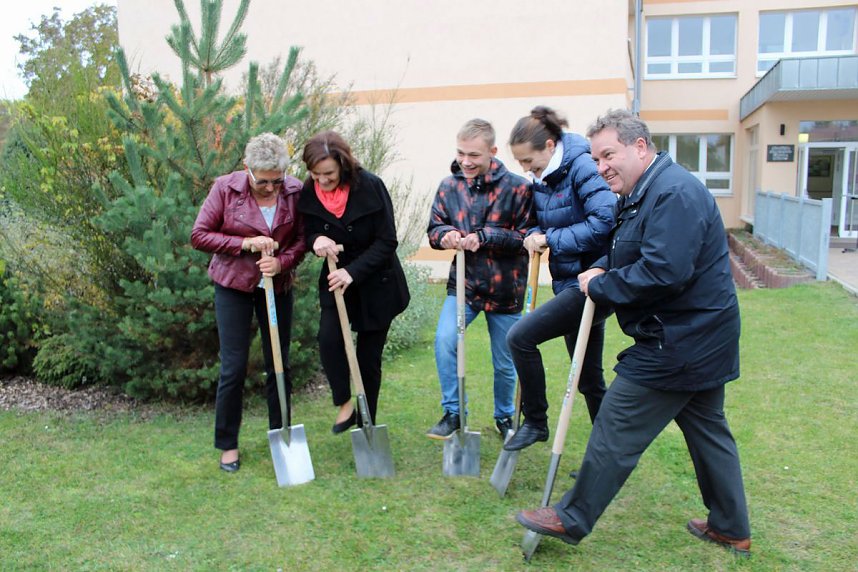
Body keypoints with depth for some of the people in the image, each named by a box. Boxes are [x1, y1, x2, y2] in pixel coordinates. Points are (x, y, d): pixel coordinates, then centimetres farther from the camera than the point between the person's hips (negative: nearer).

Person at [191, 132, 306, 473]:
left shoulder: (295, 192, -8)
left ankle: (280, 436, 26)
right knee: (233, 367, -1)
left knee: (279, 364, 10)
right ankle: (227, 445, 16)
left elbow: (302, 239, -1)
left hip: (277, 287, 2)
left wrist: (281, 262, -21)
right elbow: (199, 235, -10)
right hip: (233, 285, -2)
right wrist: (245, 244, -21)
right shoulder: (226, 188, -13)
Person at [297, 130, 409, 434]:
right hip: (336, 280, 3)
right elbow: (309, 234, 4)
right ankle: (344, 402, 5)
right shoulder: (308, 193, -8)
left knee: (369, 357, 5)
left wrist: (353, 271, -26)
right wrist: (316, 240, -21)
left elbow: (387, 241, -17)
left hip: (376, 282, -3)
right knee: (328, 339, -20)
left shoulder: (370, 186, -19)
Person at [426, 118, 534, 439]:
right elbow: (434, 229, 6)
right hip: (463, 284, 2)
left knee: (505, 364, 13)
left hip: (504, 289, -1)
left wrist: (483, 237, -24)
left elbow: (527, 236, -14)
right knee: (444, 340, -22)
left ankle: (504, 416, 40)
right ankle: (453, 412, 0)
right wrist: (445, 234, -18)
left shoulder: (517, 187, -12)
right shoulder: (449, 187, -1)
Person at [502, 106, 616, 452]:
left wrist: (551, 239, -19)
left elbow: (605, 221, -26)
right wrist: (535, 235, -3)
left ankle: (535, 422, 3)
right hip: (571, 283, 9)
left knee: (520, 337, -15)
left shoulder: (581, 167, -15)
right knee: (589, 378, 16)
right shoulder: (542, 179, 9)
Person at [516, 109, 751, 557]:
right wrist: (600, 270, -3)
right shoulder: (644, 193, 12)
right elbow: (629, 253, 19)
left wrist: (600, 287, -18)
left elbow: (664, 273, -30)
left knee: (616, 431, -2)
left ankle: (572, 519, 13)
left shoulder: (674, 193, -21)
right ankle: (732, 530, 34)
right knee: (708, 430, 19)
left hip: (676, 346, -11)